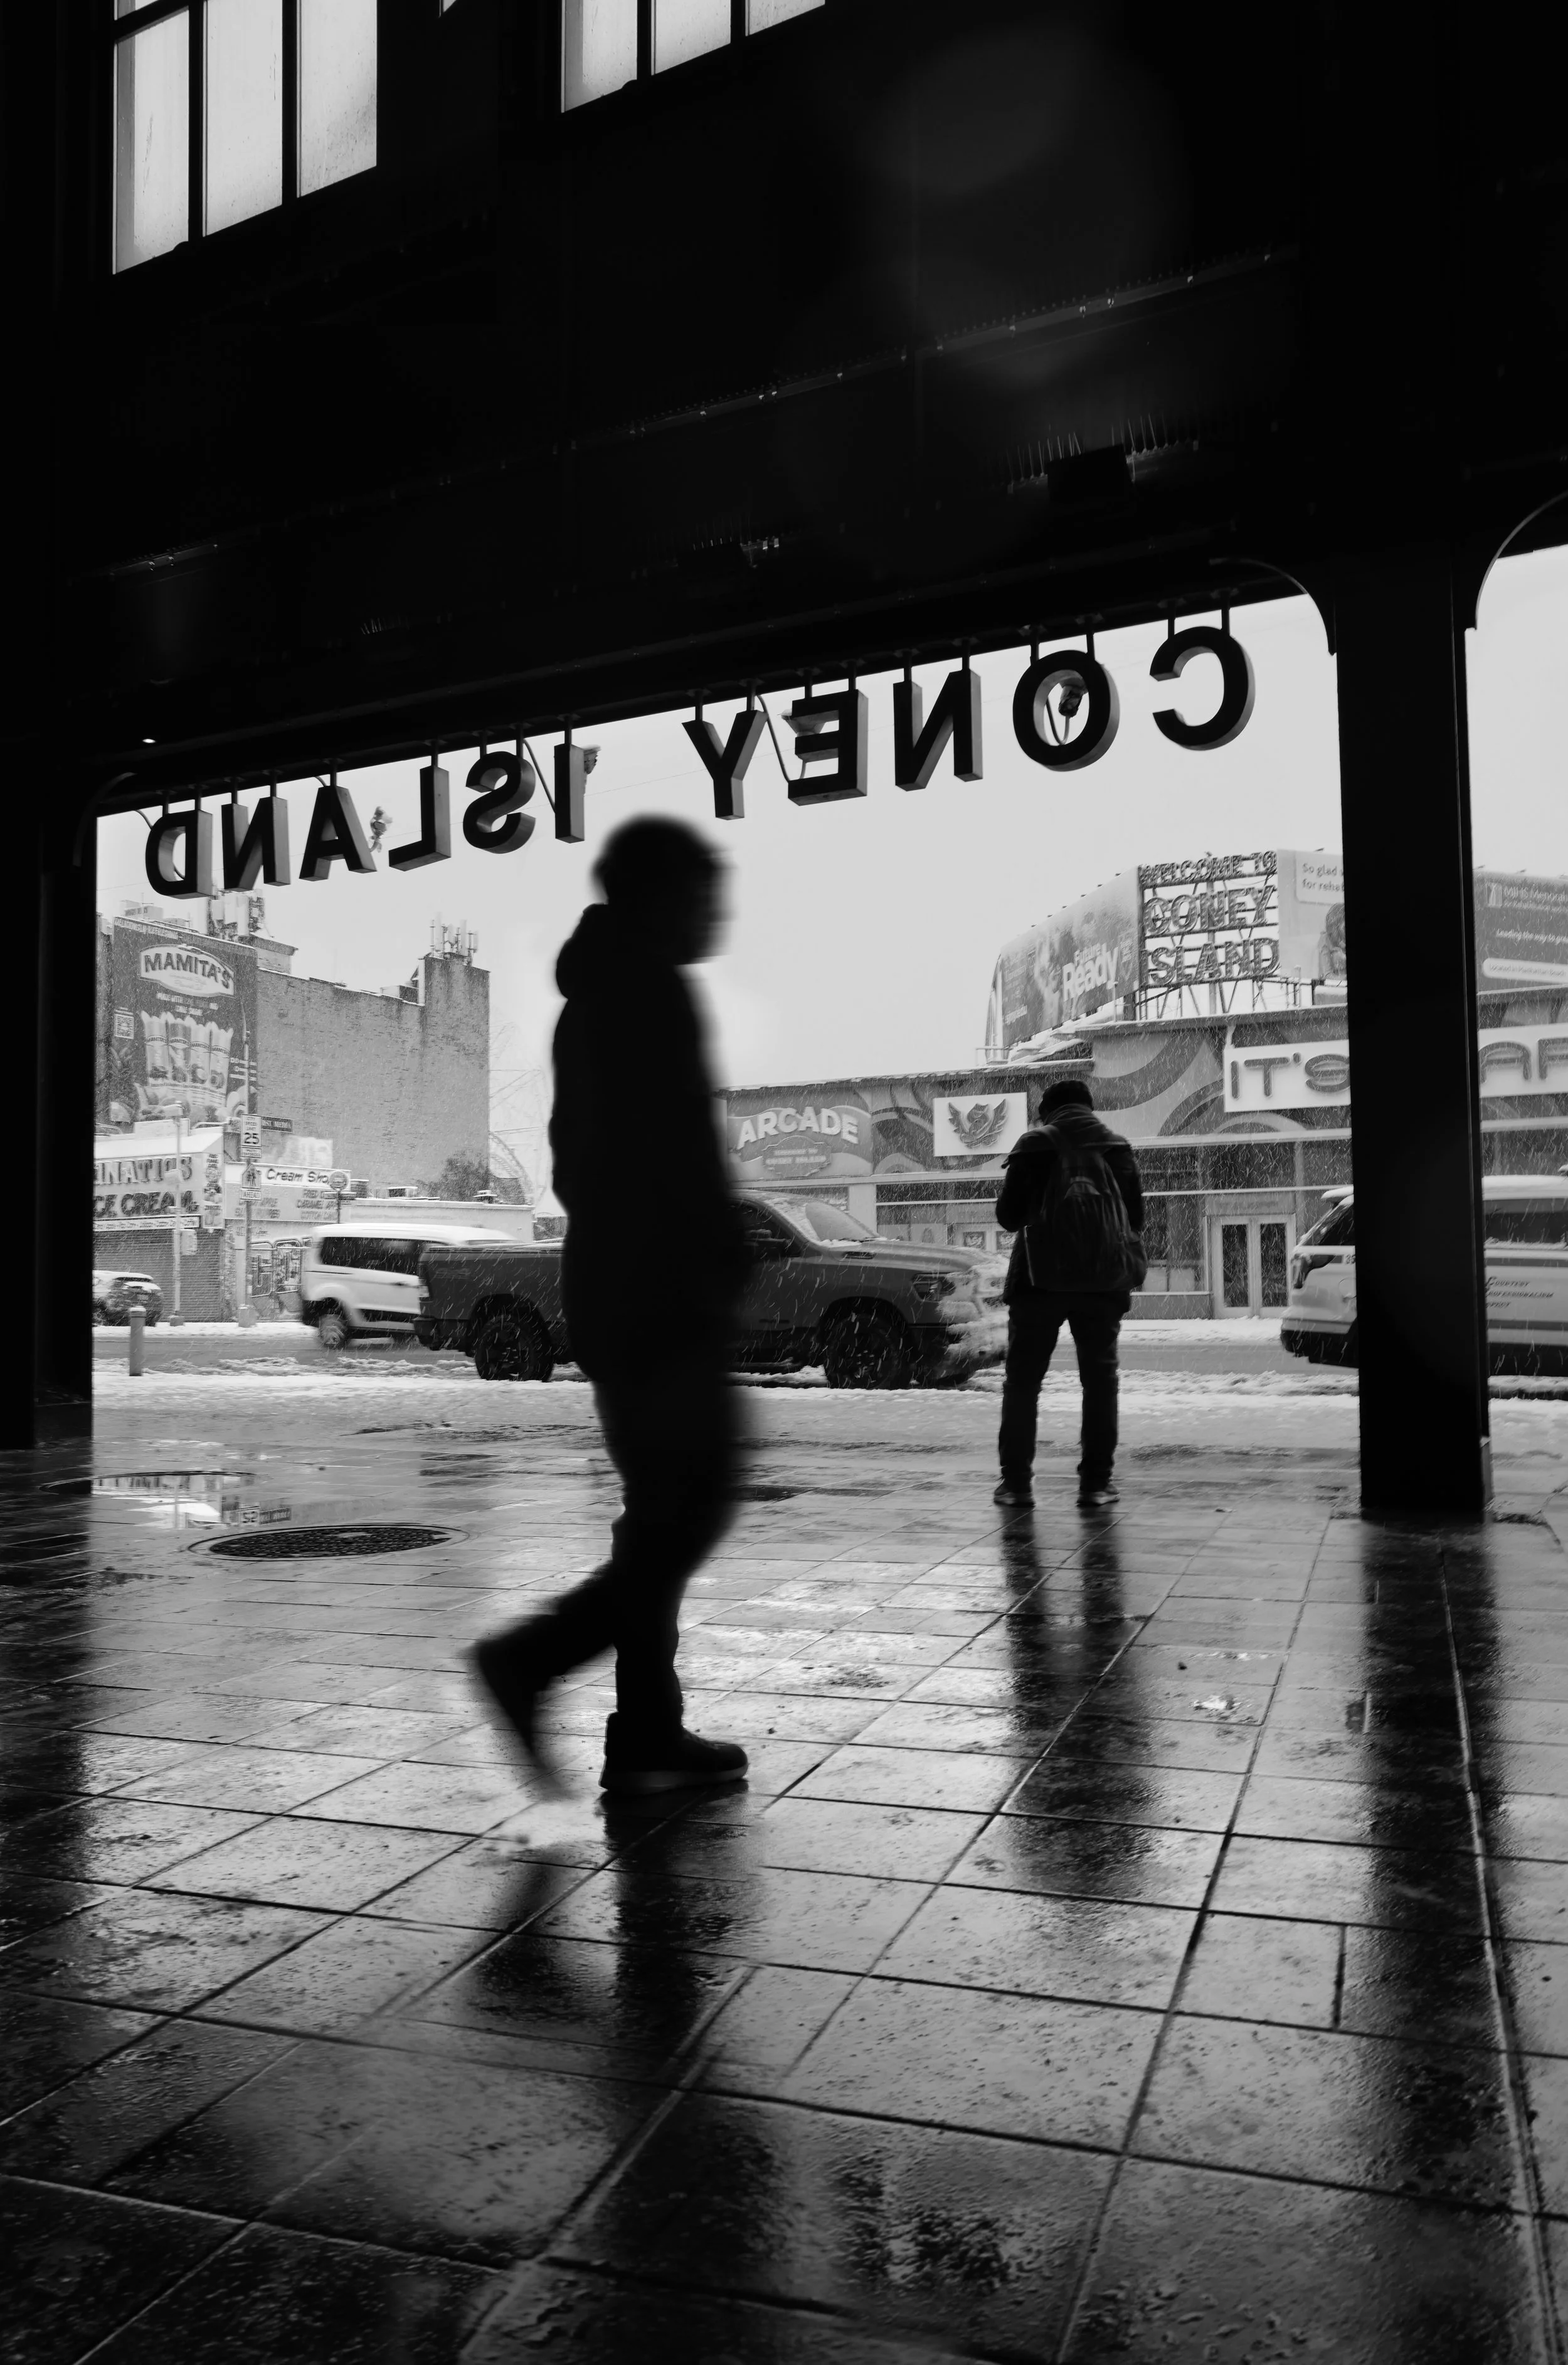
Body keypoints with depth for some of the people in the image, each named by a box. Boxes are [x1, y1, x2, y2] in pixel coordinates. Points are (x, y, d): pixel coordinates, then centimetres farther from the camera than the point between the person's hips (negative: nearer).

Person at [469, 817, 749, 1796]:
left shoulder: (593, 998, 19)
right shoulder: (657, 993, -11)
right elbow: (687, 1154, -20)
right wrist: (725, 1273, -17)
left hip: (606, 1289, 10)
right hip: (666, 1293, -10)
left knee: (663, 1509, 12)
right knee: (694, 1505, -4)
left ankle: (648, 1733, 15)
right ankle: (532, 1658, -6)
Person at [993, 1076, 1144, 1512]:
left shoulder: (1035, 1144, 1)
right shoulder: (1117, 1148, 9)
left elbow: (1008, 1215, 0)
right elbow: (1136, 1218, 13)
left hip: (1042, 1277, -2)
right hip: (1105, 1277, 2)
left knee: (1023, 1379, 6)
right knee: (1100, 1379, 9)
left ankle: (1016, 1482, 3)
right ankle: (1096, 1483, 4)